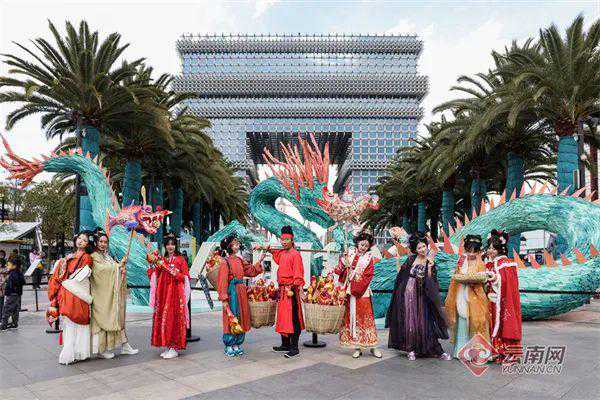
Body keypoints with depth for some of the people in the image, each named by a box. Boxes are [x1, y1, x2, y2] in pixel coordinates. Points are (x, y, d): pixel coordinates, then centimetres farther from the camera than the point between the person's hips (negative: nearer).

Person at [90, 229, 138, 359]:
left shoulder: (108, 256, 17)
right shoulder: (94, 256, -5)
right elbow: (101, 269, -18)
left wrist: (122, 269, -3)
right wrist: (119, 265, -13)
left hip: (111, 293, 7)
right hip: (101, 293, -7)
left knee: (116, 317, 7)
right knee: (102, 318, -2)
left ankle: (124, 346, 10)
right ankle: (101, 350, 6)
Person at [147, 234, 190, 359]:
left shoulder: (180, 260, 1)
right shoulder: (161, 259, 13)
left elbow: (185, 277, -2)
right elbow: (155, 276, 9)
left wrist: (174, 273, -17)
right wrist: (153, 264, -3)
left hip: (176, 293, -4)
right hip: (163, 293, 5)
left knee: (174, 318, -4)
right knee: (163, 318, 5)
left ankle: (174, 348, 3)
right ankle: (168, 346, 16)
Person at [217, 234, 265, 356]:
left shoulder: (240, 260, 11)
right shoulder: (225, 262, -9)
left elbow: (252, 271, 19)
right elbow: (222, 281, -12)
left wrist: (260, 261, 8)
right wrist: (224, 299, -16)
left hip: (242, 292, 7)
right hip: (231, 292, -7)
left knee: (241, 318, 10)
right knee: (231, 318, -1)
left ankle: (237, 344, 21)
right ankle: (229, 346, 12)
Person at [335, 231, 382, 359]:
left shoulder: (369, 258, 2)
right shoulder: (349, 254, 7)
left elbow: (367, 277, -6)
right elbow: (340, 271, 6)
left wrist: (355, 289, -14)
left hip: (362, 293, -2)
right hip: (348, 292, 2)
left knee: (366, 317, 0)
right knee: (351, 318, 5)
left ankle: (372, 346, 11)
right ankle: (357, 347, 13)